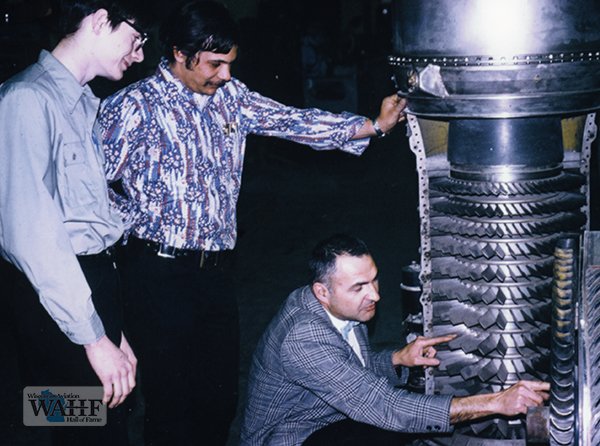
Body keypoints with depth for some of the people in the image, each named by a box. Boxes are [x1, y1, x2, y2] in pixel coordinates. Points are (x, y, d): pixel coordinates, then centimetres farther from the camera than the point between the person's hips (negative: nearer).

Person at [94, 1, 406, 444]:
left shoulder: (230, 97, 9)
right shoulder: (135, 107, -9)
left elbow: (292, 121, 4)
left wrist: (373, 125, -1)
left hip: (215, 270, 6)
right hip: (161, 272, -6)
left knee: (222, 395, 13)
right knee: (172, 398, 2)